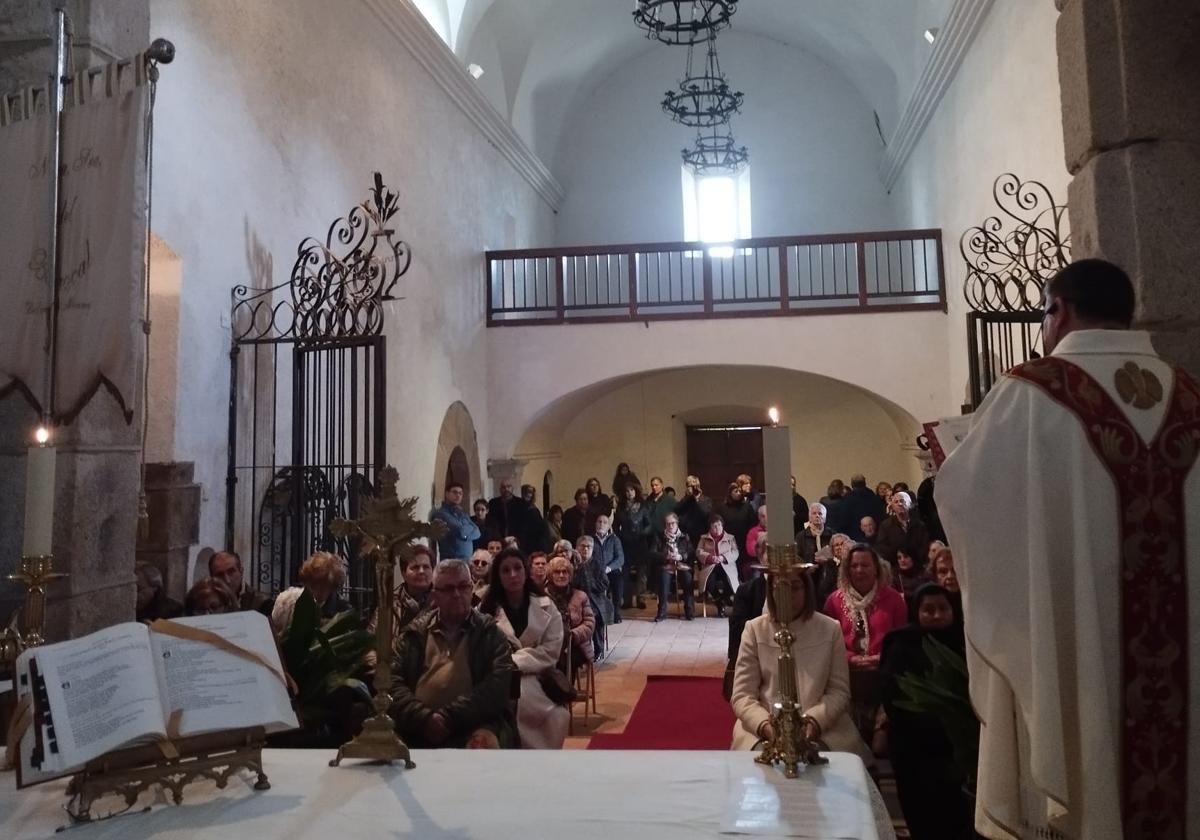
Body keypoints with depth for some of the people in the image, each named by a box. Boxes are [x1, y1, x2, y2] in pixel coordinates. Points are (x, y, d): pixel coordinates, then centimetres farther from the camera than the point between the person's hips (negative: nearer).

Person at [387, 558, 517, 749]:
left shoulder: (490, 633, 12)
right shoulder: (415, 633, 17)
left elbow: (499, 685, -2)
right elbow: (392, 681, 6)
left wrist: (450, 717, -12)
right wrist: (423, 717, -11)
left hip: (474, 726, -2)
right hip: (417, 732, 2)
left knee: (484, 745, -34)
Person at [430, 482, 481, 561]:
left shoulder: (463, 514, 19)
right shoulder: (440, 514, -6)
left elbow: (477, 533, 7)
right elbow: (461, 531, -16)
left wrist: (466, 534, -9)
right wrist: (469, 529, 4)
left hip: (467, 559, 7)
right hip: (449, 560, -7)